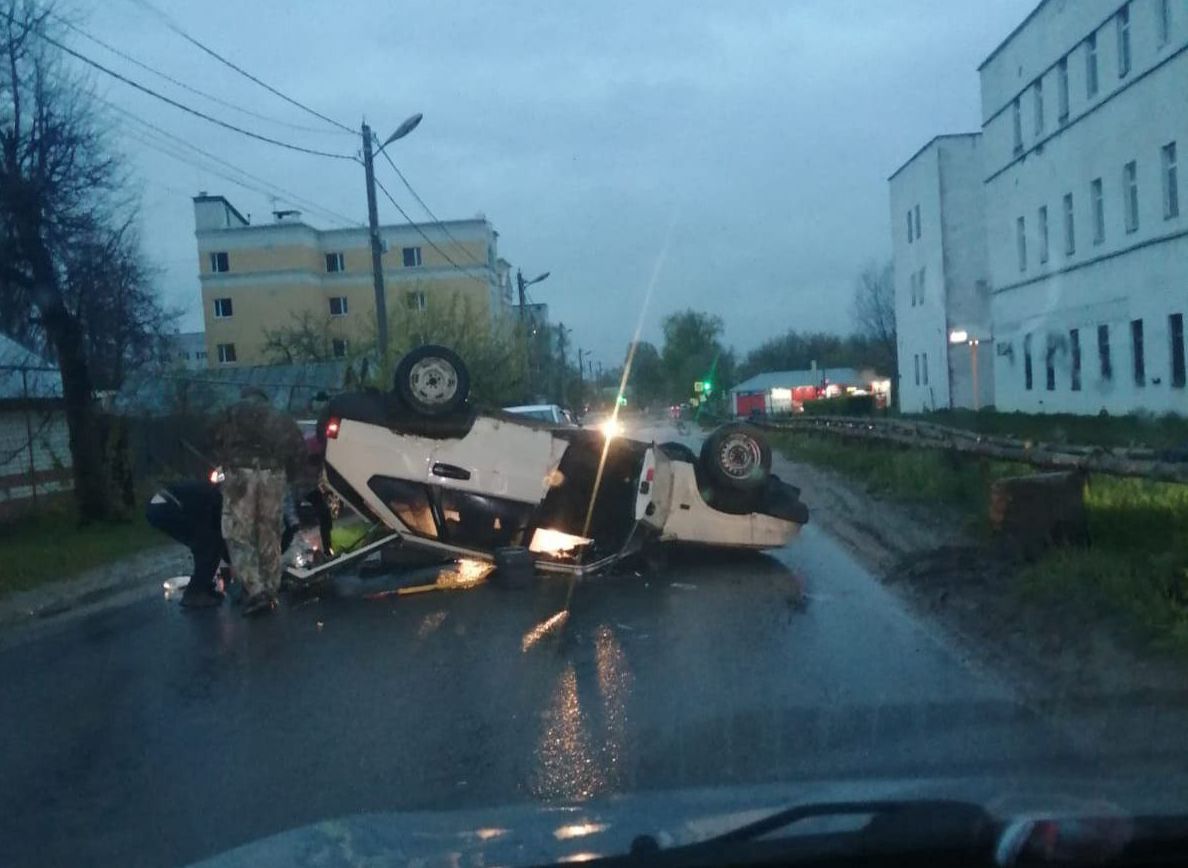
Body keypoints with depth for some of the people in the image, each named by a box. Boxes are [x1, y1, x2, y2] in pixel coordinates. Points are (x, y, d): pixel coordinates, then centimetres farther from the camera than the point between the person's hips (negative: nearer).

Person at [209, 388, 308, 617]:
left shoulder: (231, 413, 20)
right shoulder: (280, 417, 25)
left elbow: (216, 442, 7)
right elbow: (300, 451, 15)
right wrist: (286, 477, 21)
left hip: (240, 473, -3)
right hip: (273, 474, 3)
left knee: (239, 536, -1)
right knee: (270, 536, 11)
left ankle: (255, 591, -13)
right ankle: (270, 591, 13)